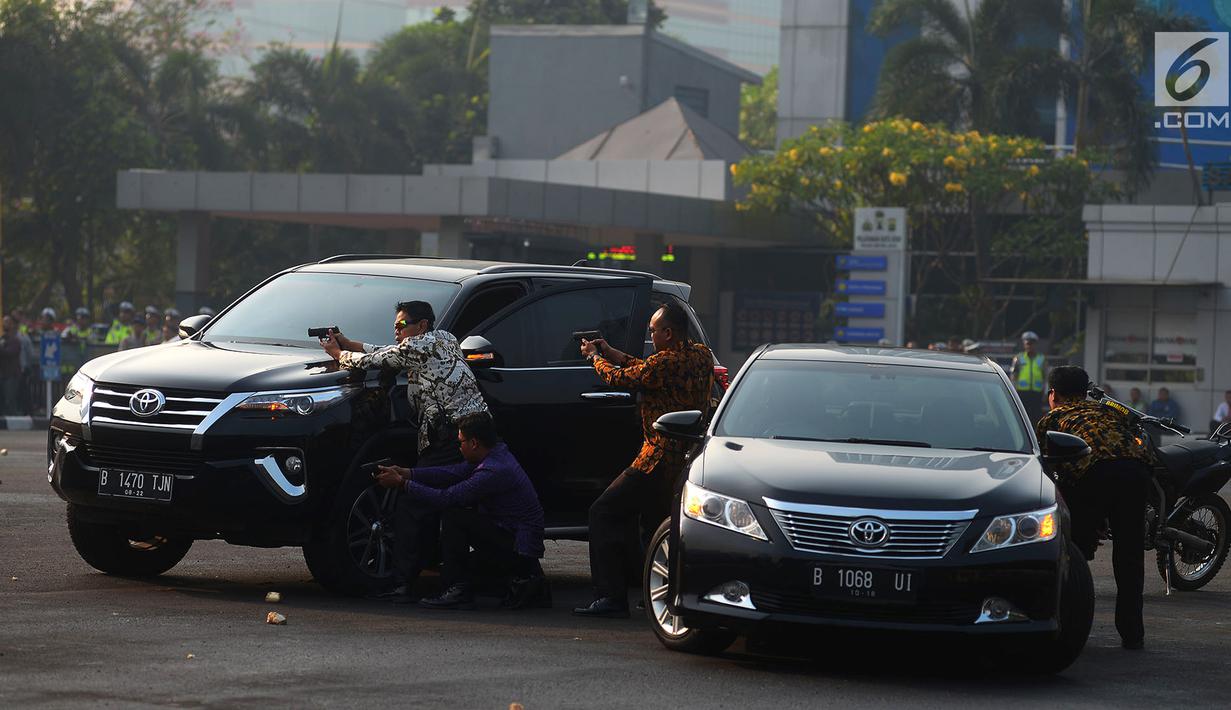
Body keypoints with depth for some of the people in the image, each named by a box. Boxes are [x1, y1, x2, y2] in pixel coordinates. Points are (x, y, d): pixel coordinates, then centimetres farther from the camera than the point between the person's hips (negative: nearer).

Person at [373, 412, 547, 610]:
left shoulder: (494, 471, -21)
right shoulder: (498, 452, 9)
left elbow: (445, 498, -20)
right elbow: (452, 473, 9)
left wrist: (402, 483, -12)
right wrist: (405, 473, 4)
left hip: (519, 548, -10)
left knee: (453, 517, -15)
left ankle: (459, 591, -13)